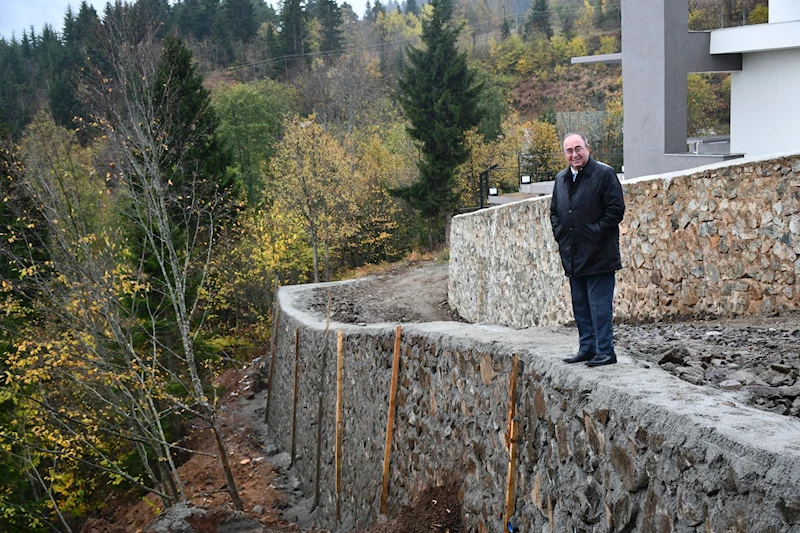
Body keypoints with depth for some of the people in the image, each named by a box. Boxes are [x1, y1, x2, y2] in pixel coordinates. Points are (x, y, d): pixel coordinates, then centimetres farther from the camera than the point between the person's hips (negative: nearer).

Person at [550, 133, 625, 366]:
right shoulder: (561, 179, 15)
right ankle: (587, 348, 21)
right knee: (580, 306, 12)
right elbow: (554, 211, 25)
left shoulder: (604, 174, -7)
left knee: (600, 305, -6)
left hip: (598, 255, -7)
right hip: (573, 256, 7)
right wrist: (559, 233, 9)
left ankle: (605, 351, -1)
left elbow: (616, 209, -11)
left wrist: (596, 234, -13)